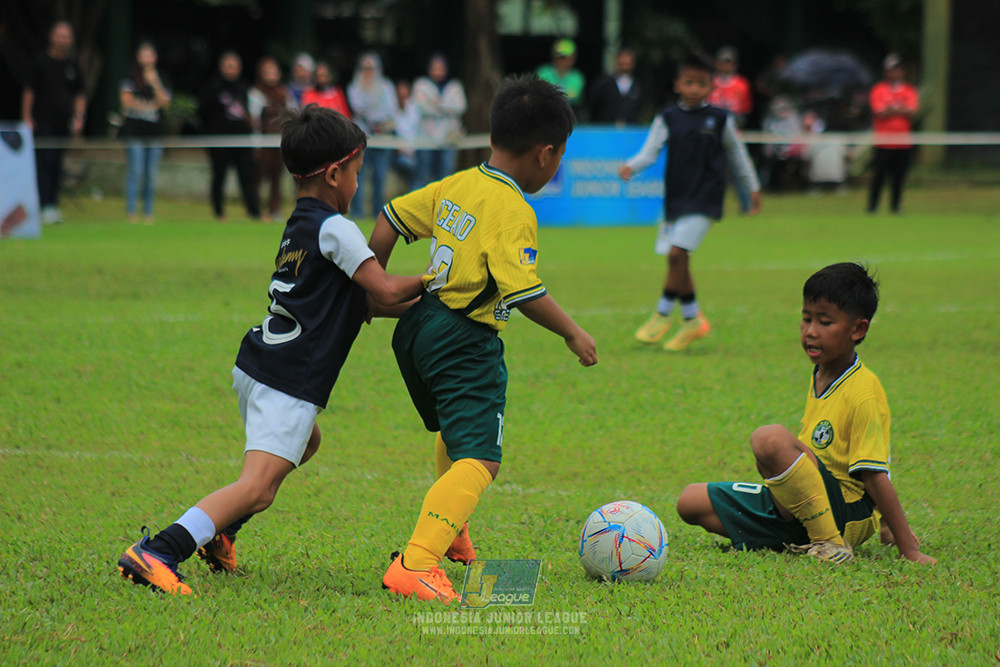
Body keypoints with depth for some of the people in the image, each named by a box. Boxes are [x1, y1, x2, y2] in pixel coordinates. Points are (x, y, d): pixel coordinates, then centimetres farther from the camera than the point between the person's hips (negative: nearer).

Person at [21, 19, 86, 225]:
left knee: (57, 165, 6)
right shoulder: (41, 62, 1)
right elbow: (29, 91, 1)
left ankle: (53, 205, 11)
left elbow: (79, 95, 17)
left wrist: (79, 118, 5)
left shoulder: (73, 65, 12)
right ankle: (45, 206, -15)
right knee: (44, 163, -11)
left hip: (64, 123, 4)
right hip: (43, 122, -4)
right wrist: (26, 118, -6)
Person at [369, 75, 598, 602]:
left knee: (454, 432, 33)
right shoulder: (513, 211, -16)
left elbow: (389, 220, 14)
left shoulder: (455, 186, 9)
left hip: (419, 325, 10)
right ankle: (416, 565, -32)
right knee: (477, 460, -16)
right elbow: (524, 291, -21)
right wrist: (573, 334, -7)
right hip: (466, 342, -10)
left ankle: (452, 536, 50)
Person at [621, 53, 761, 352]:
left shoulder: (720, 119, 2)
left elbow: (737, 153, 14)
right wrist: (631, 166, -22)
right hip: (675, 198, 4)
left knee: (677, 253, -16)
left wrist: (752, 188, 21)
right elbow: (650, 151, -1)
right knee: (677, 260, 5)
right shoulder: (667, 119, 5)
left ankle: (663, 314, -4)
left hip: (704, 199, -4)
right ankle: (692, 319, 19)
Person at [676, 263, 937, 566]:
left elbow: (875, 476, -20)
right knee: (691, 501, 6)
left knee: (770, 439, -32)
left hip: (850, 513, -9)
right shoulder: (819, 379, 12)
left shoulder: (863, 394, -16)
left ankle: (829, 544, -23)